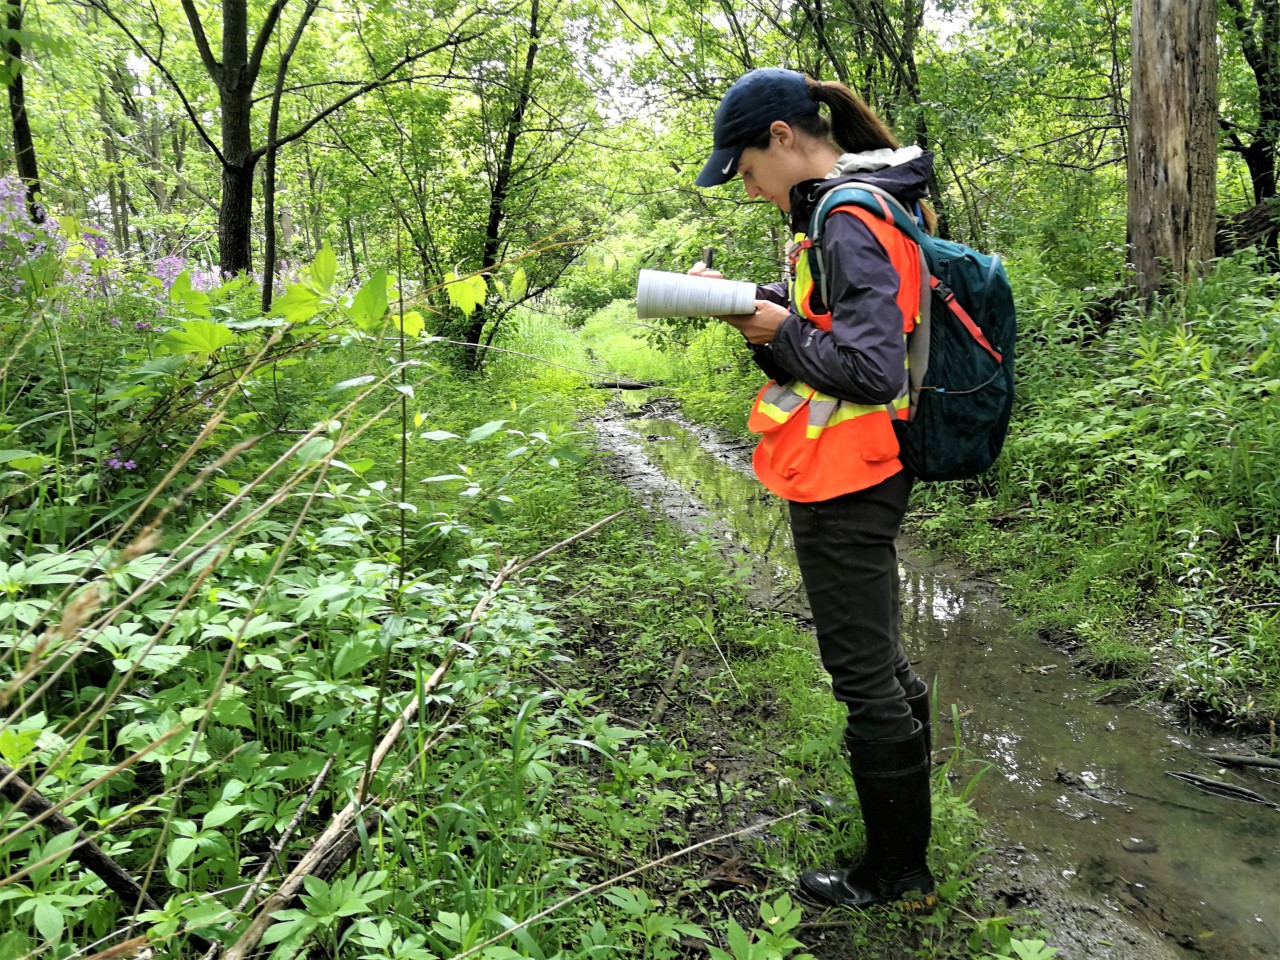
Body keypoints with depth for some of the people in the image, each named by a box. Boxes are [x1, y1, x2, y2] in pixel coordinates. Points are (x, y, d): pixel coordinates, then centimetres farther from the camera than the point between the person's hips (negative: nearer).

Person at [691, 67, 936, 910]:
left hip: (847, 489, -11)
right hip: (849, 479, 11)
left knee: (863, 670, 2)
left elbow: (874, 370, -26)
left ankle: (897, 873, 19)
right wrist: (753, 302, -1)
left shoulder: (850, 225, -19)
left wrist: (778, 331, -15)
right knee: (875, 656, 23)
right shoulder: (840, 213, 13)